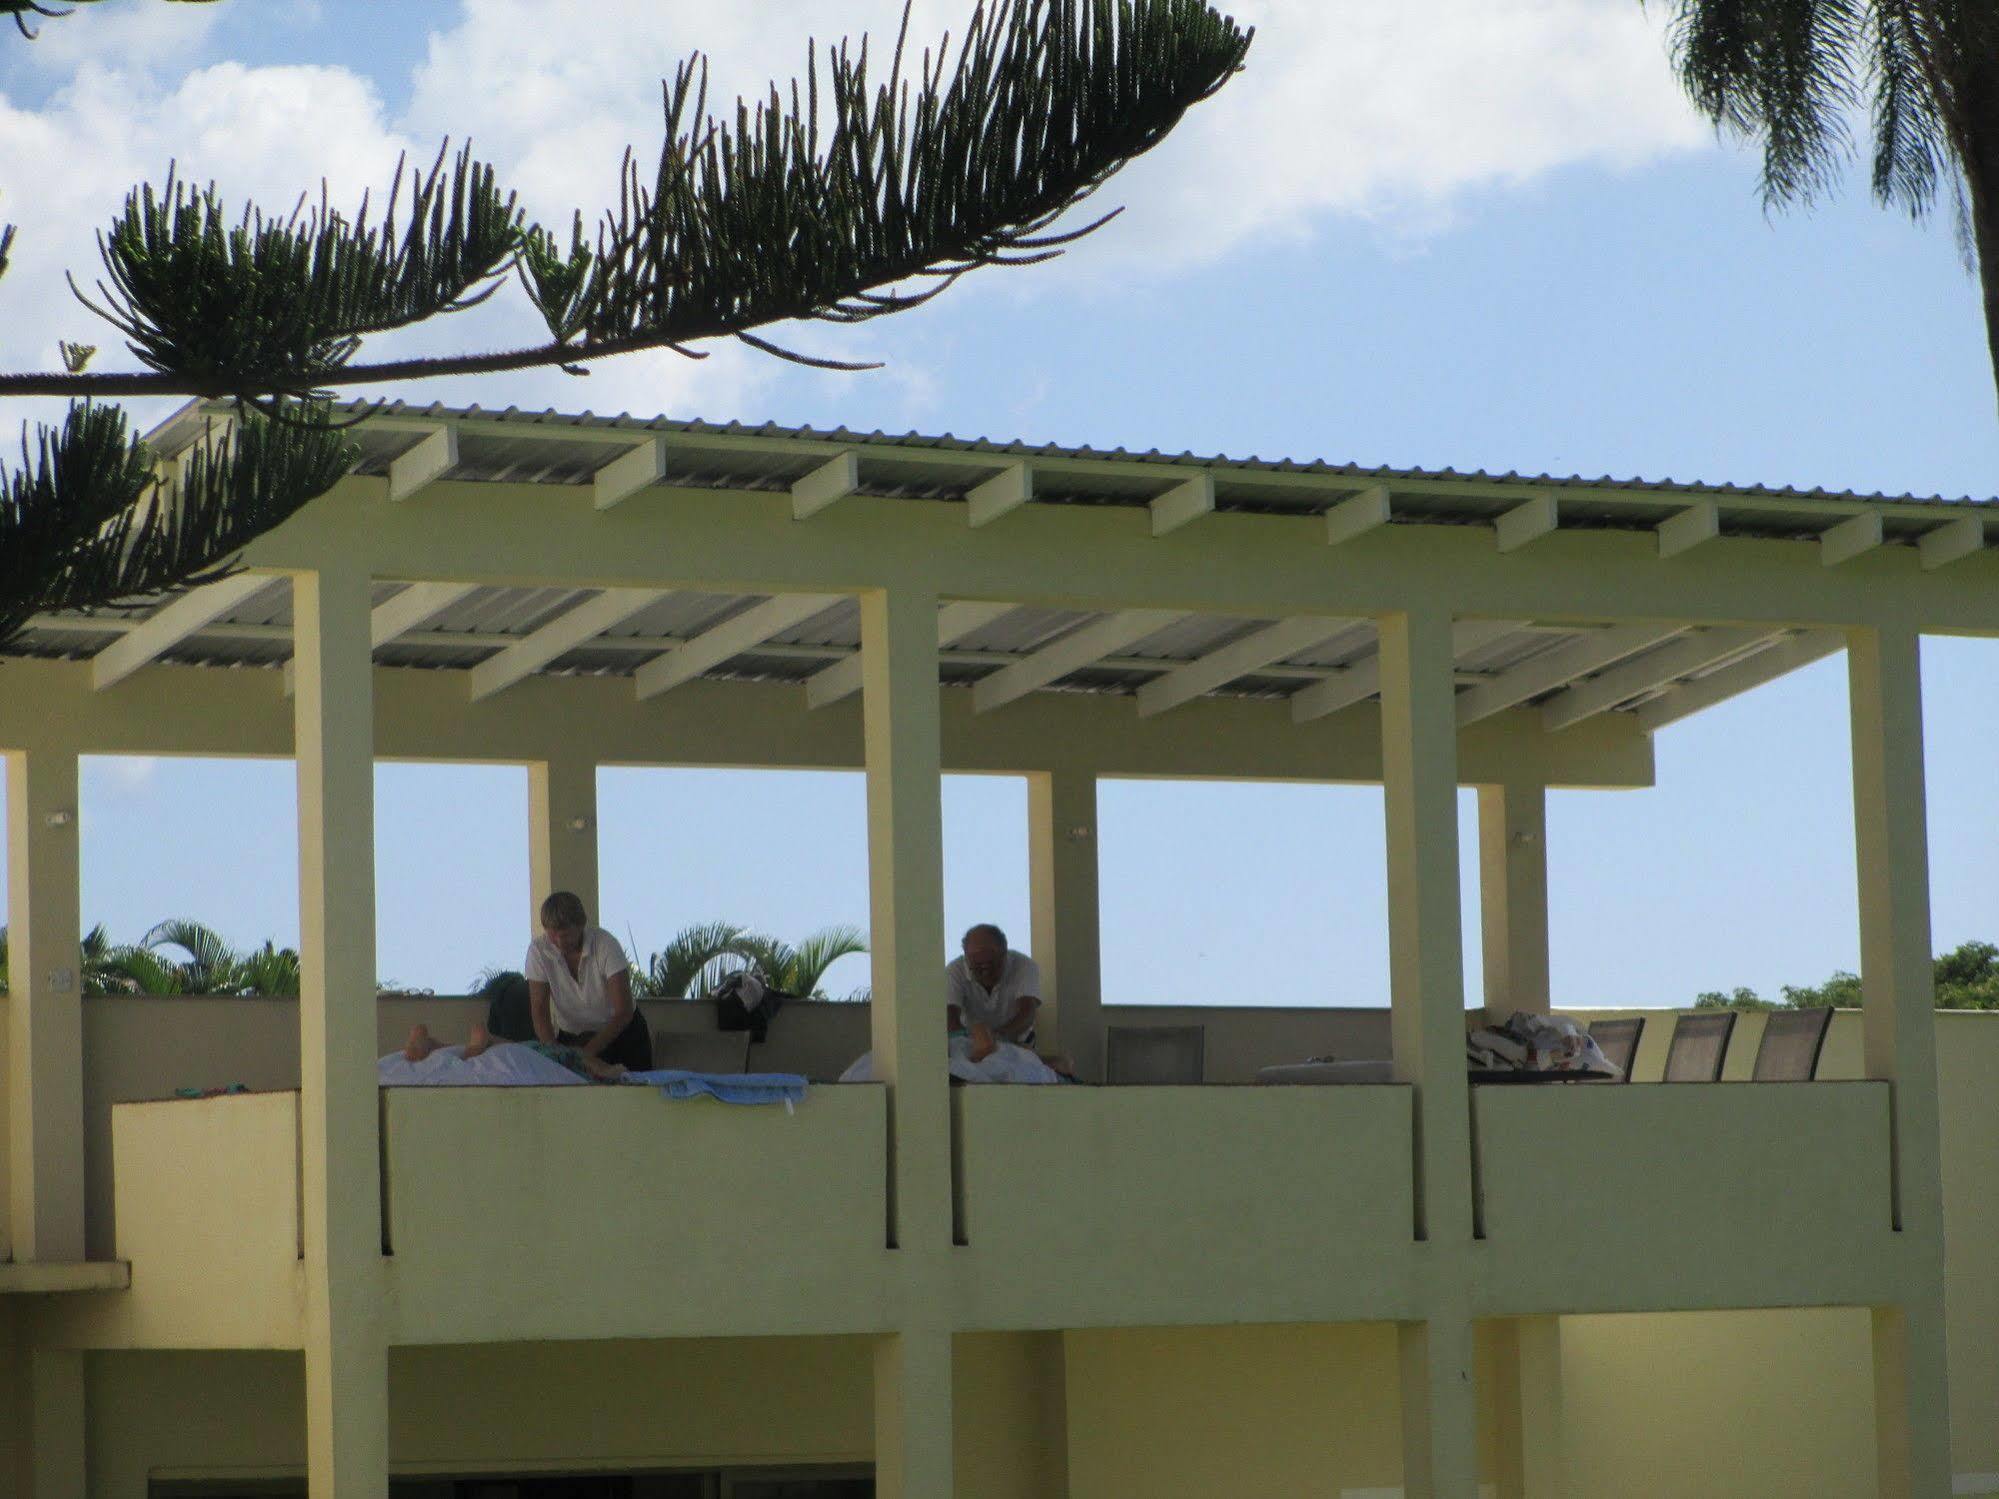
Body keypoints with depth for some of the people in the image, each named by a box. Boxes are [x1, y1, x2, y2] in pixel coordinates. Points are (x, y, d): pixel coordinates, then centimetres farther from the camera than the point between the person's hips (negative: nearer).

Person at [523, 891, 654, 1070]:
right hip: (570, 1037, 2)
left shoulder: (605, 945, -23)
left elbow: (623, 1012, -25)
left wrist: (589, 1051, -33)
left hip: (621, 1033, -2)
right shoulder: (538, 950, -15)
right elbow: (539, 1011, -13)